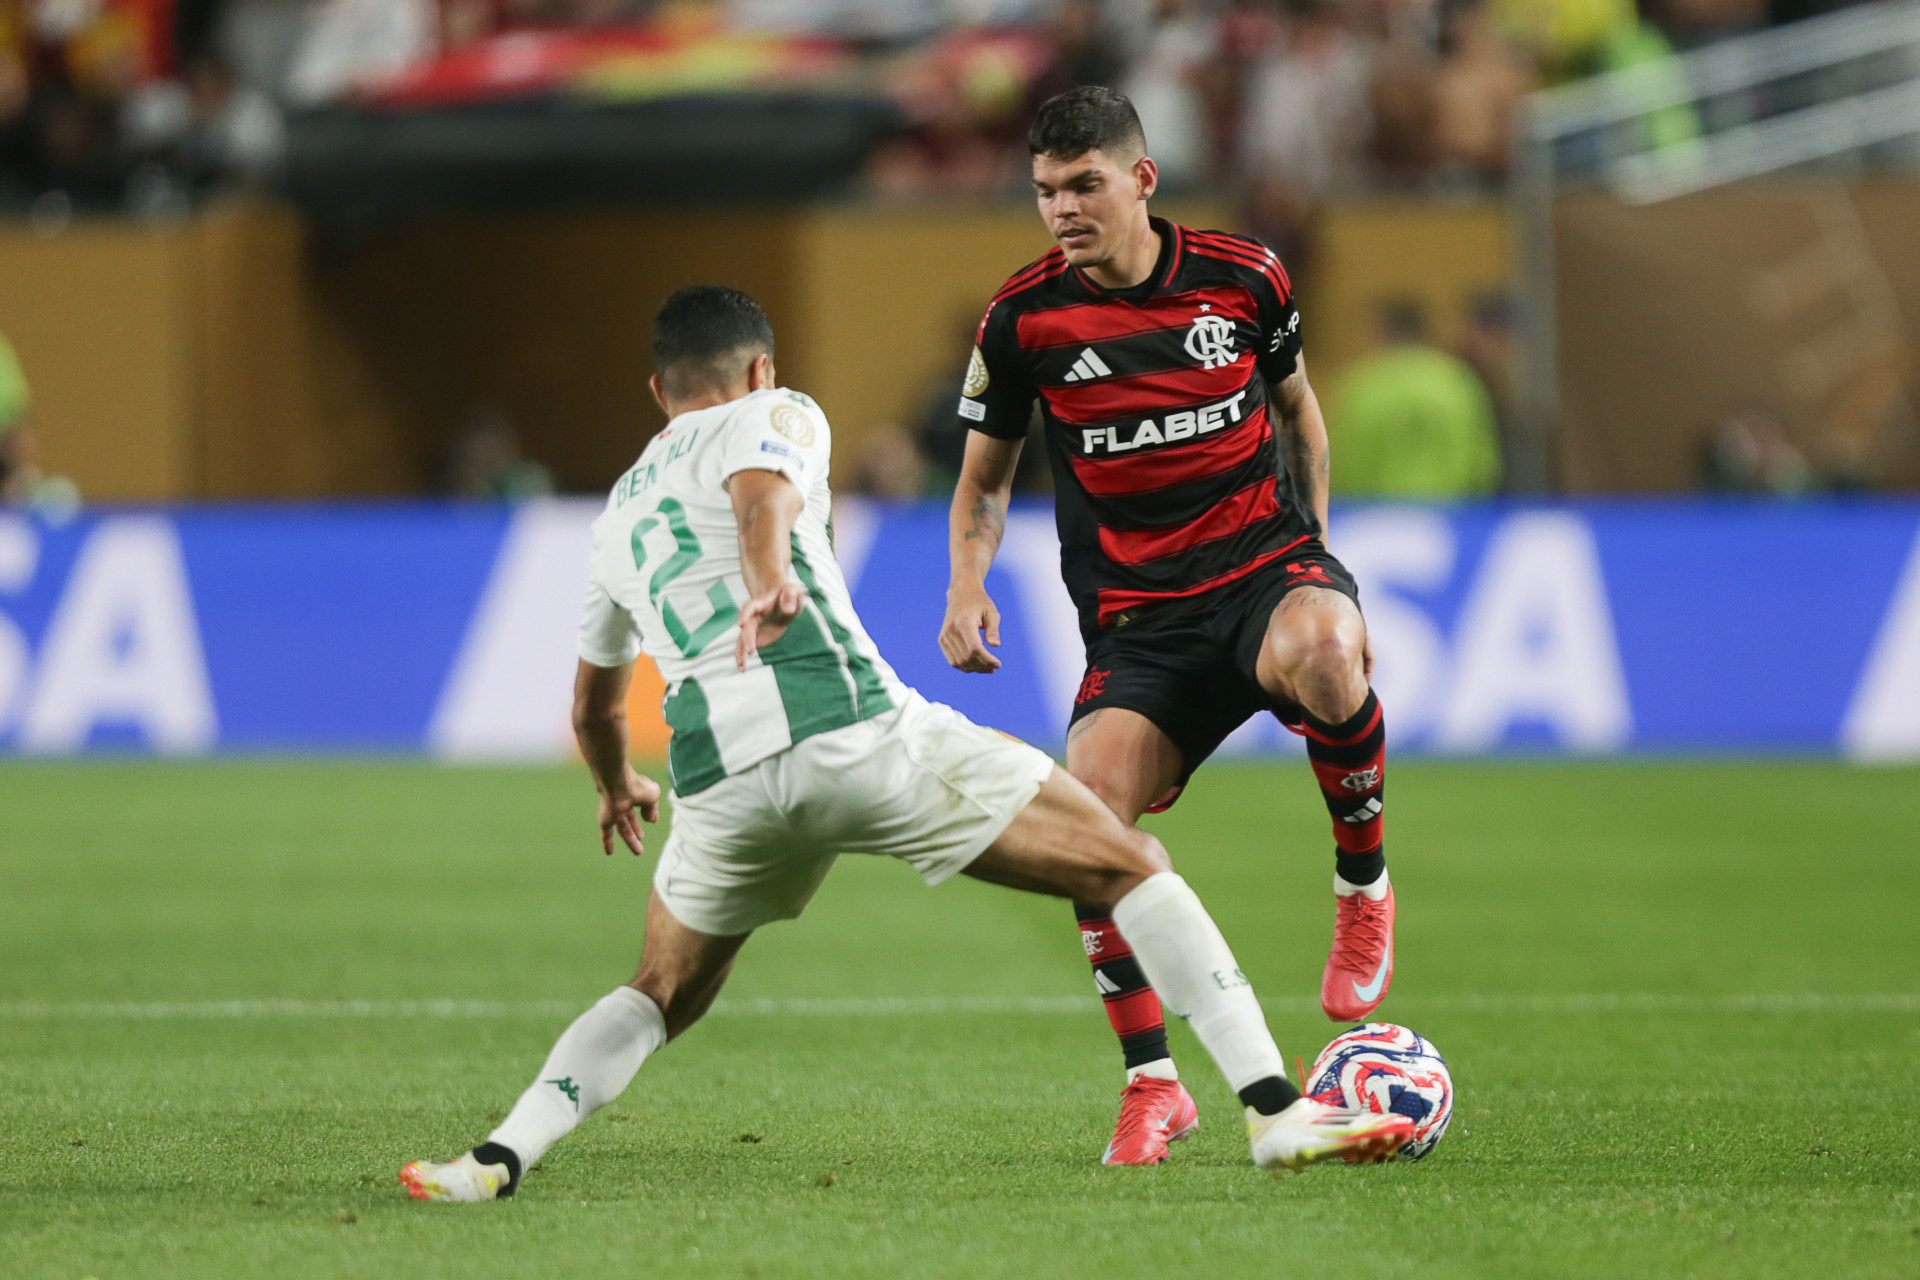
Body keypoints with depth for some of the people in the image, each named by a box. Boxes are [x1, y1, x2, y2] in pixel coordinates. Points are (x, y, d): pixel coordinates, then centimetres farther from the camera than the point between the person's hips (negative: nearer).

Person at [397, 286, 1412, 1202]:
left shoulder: (617, 512, 32)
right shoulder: (776, 415, 16)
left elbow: (593, 704, 45)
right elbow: (761, 484, -10)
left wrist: (617, 788, 66)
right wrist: (769, 580, -31)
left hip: (718, 773, 5)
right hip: (854, 725, -5)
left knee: (662, 997, 29)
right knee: (1130, 867, 4)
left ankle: (495, 1161, 8)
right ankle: (1276, 1113, -8)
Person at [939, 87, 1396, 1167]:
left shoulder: (1243, 277, 0)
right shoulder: (1024, 318, -1)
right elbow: (986, 477, 12)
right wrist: (969, 587, -6)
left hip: (1265, 562, -1)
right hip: (1135, 619, 1)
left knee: (1318, 650, -39)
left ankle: (1364, 883, -11)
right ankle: (1151, 1082, -7)